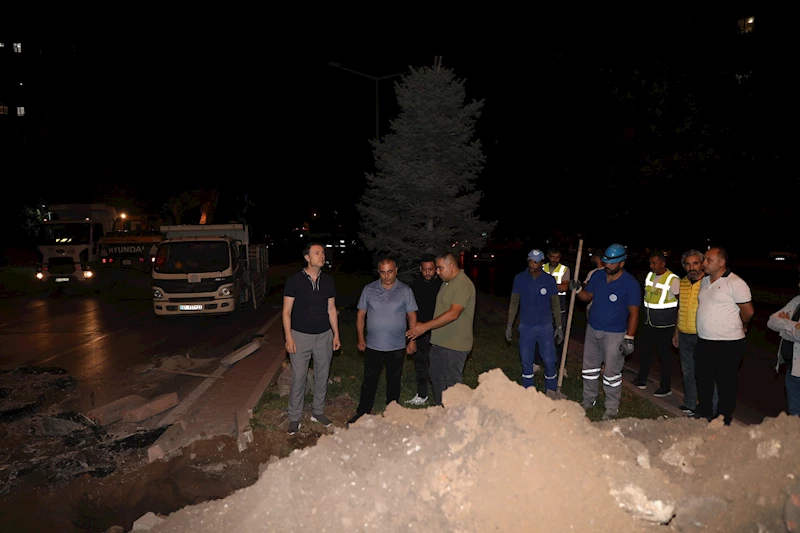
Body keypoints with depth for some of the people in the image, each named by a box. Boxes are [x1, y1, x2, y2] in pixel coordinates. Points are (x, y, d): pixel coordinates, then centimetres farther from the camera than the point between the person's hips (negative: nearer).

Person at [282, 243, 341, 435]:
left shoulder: (328, 281, 2)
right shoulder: (294, 280, -9)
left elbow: (331, 309, 9)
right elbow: (286, 311, -7)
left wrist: (336, 334, 6)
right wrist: (288, 337, -12)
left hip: (324, 336, 4)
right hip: (300, 336, -4)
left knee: (322, 376, 13)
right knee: (298, 378, 2)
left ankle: (318, 412, 30)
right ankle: (294, 417, 17)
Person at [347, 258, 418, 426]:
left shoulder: (405, 290, -3)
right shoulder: (368, 289, -1)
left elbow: (412, 316, 1)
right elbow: (361, 315, 4)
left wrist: (412, 340, -3)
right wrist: (360, 338, 1)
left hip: (397, 347, 0)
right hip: (373, 346, 0)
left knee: (394, 381, 13)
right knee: (369, 381, 9)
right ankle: (362, 413, 23)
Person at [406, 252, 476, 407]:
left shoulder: (464, 285, -19)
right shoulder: (446, 282, 12)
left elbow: (453, 314, -29)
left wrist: (426, 326, -29)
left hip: (455, 344, -10)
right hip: (439, 341, 10)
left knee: (452, 383, 2)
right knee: (436, 378, 19)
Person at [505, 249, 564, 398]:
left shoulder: (549, 280, -5)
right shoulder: (520, 278, -4)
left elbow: (555, 304, 2)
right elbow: (514, 302, 2)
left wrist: (559, 327, 1)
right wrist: (509, 325, 0)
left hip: (545, 327, 0)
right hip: (526, 327, 1)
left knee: (549, 361, 3)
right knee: (526, 361, 8)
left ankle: (551, 390, 23)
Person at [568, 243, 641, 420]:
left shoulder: (631, 284, -15)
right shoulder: (597, 276, 0)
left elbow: (633, 313, -13)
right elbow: (587, 297, 10)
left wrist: (629, 339, -15)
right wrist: (577, 289, -12)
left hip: (614, 335, -5)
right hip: (592, 330, 6)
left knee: (611, 373, 3)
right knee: (590, 367, 16)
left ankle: (612, 407, 18)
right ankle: (589, 399, 33)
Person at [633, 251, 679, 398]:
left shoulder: (673, 280, -16)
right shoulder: (649, 275, 6)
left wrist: (677, 322, -11)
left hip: (664, 326, -7)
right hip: (649, 324, 7)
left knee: (664, 356, 3)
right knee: (644, 351, 15)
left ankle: (665, 387, 16)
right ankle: (641, 380, 30)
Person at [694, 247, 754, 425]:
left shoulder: (735, 283, -15)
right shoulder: (704, 281, 8)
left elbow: (748, 311, -9)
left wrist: (740, 327, 7)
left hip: (727, 344, -8)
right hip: (704, 342, 8)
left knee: (725, 384, 4)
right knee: (703, 380, 19)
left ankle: (723, 421, 18)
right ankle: (704, 414, 35)